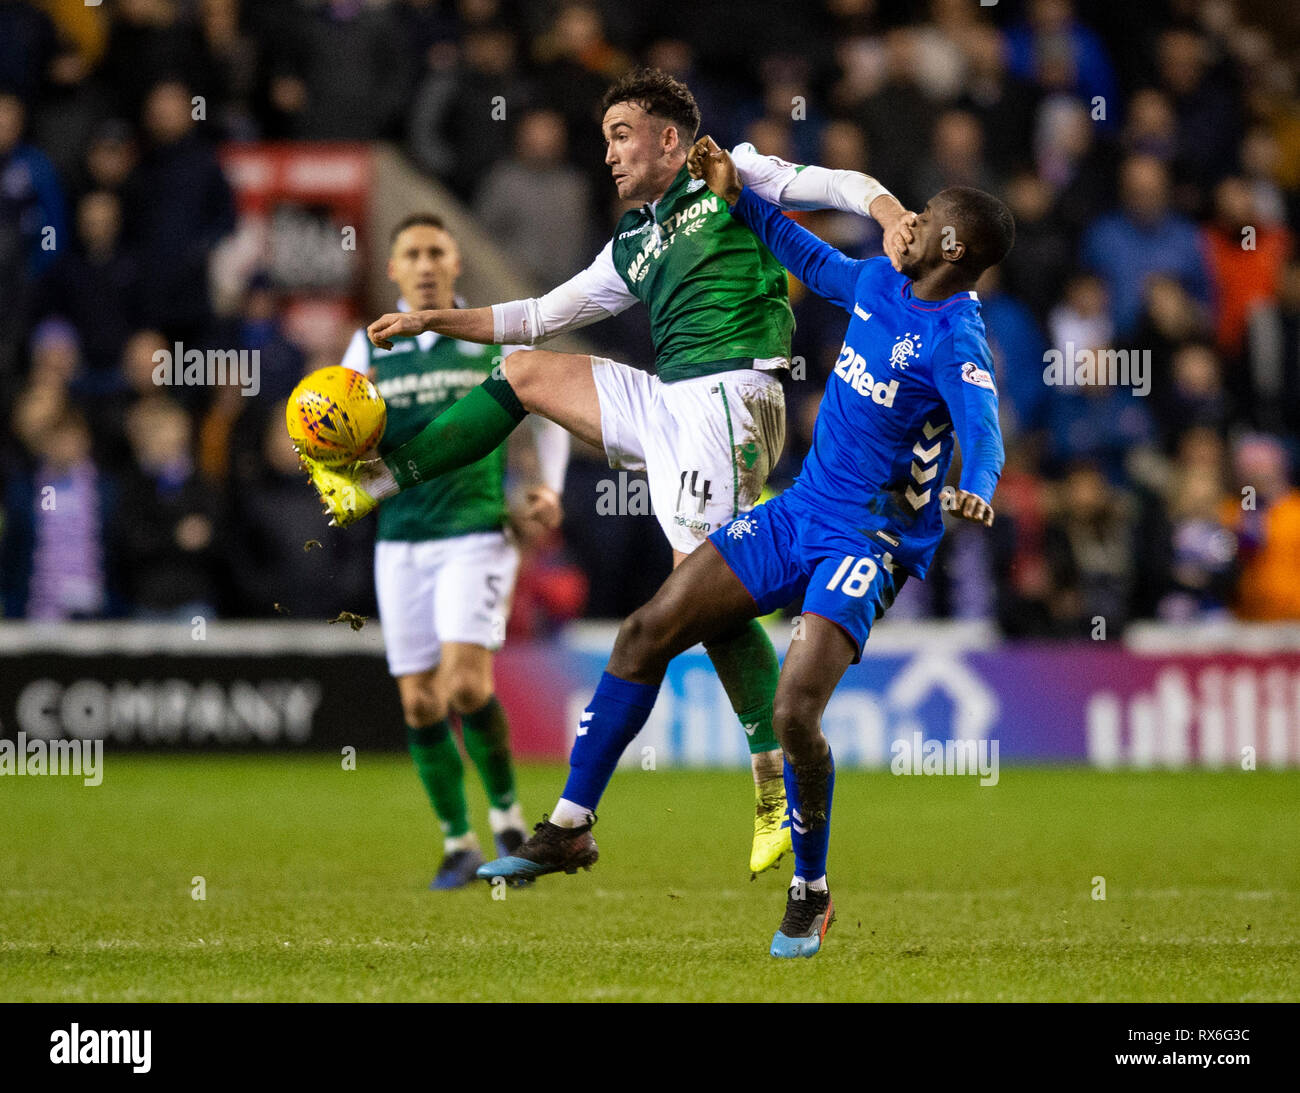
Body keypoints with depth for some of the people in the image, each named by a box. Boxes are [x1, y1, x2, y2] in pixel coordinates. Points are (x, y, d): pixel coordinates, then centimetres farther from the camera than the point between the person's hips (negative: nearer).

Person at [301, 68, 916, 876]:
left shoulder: (732, 177, 7)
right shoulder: (633, 246, 26)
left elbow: (837, 185, -4)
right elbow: (541, 317, 31)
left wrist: (888, 212, -25)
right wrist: (433, 320, 27)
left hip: (728, 397, -7)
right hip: (667, 402, 8)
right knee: (526, 372, 10)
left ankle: (786, 790, -10)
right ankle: (379, 483, 20)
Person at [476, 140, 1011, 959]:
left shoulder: (955, 339, -18)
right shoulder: (878, 284, 6)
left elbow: (982, 427, -35)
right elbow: (814, 261, 28)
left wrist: (977, 489, -55)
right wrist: (740, 198, 27)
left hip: (871, 544, -8)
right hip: (799, 512, 8)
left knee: (795, 712, -23)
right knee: (647, 633, 2)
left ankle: (810, 896, 2)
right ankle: (571, 827, 12)